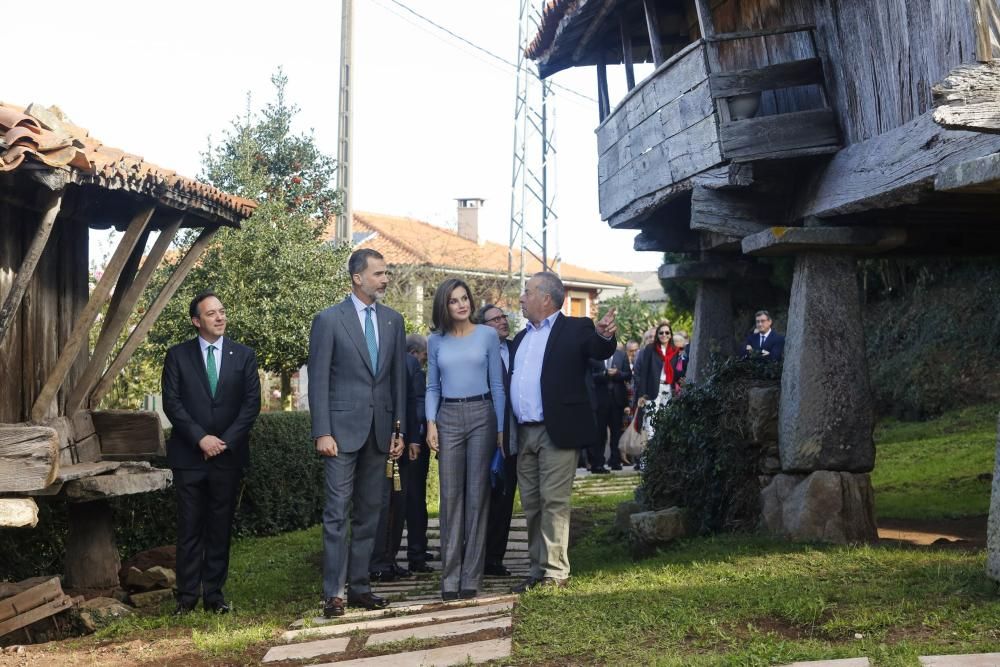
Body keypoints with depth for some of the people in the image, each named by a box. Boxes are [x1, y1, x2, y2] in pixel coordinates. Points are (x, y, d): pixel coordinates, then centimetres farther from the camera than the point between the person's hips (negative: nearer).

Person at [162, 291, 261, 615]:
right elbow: (171, 402, -3)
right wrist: (200, 438, -13)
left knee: (220, 527, 5)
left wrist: (225, 441, -9)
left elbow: (252, 402, 1)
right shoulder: (178, 355, 4)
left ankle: (214, 594, 11)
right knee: (189, 528, 0)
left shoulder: (244, 355, 7)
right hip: (188, 455, -1)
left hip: (229, 455, 1)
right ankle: (187, 595, 6)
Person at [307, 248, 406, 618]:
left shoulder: (393, 320, 10)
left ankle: (359, 586, 16)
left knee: (369, 513, 9)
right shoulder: (329, 319, -4)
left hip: (380, 431, 5)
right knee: (337, 512, -4)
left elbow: (398, 377, 12)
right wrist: (322, 432, -12)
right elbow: (318, 380, -5)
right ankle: (333, 592, -1)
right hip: (343, 428, -5)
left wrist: (399, 429, 7)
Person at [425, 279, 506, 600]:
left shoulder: (487, 336, 4)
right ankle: (450, 576, 5)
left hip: (481, 415, -1)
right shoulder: (436, 341, 9)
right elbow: (433, 386, 13)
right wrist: (431, 423, 0)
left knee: (477, 495, -1)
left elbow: (497, 384, 4)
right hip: (448, 418, 2)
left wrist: (502, 428, -1)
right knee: (451, 496, 0)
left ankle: (471, 576, 3)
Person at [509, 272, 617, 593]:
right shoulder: (521, 337, 19)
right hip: (524, 433, 7)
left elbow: (600, 352, -18)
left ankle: (555, 571, -1)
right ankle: (537, 569, 18)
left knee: (554, 502, -6)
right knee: (531, 505, 10)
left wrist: (604, 336, -41)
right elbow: (511, 382, 16)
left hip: (557, 431, -7)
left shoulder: (575, 329, -1)